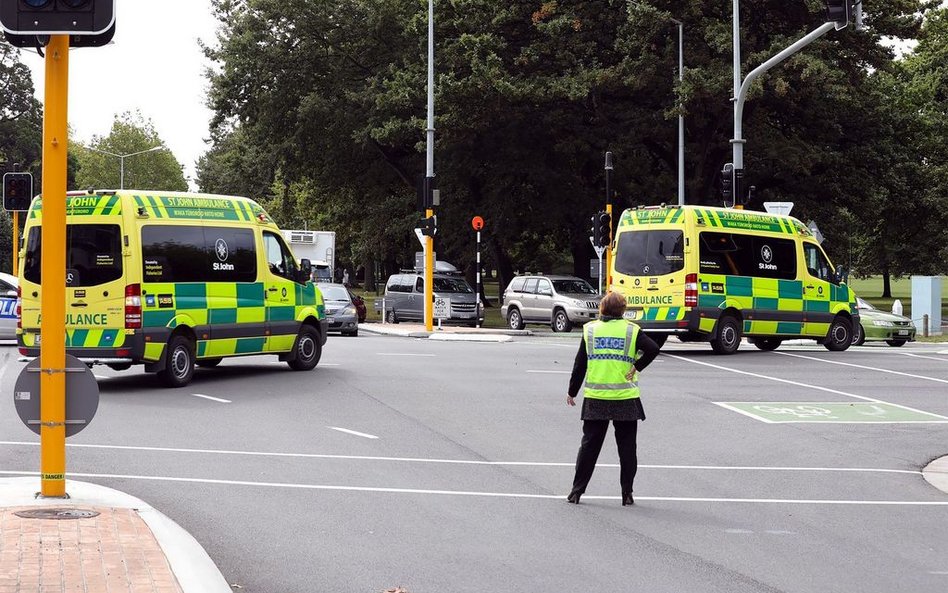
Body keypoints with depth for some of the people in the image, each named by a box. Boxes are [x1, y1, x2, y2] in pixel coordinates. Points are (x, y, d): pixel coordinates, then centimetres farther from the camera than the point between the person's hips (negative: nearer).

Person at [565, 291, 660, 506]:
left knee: (589, 445, 8)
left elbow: (580, 364, 5)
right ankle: (627, 494, 7)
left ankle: (577, 491, 9)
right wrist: (637, 366, -3)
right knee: (626, 447, 7)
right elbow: (652, 349, -16)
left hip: (595, 399, 2)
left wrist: (572, 392, 12)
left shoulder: (590, 330, 3)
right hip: (626, 399, -1)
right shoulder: (631, 331, -2)